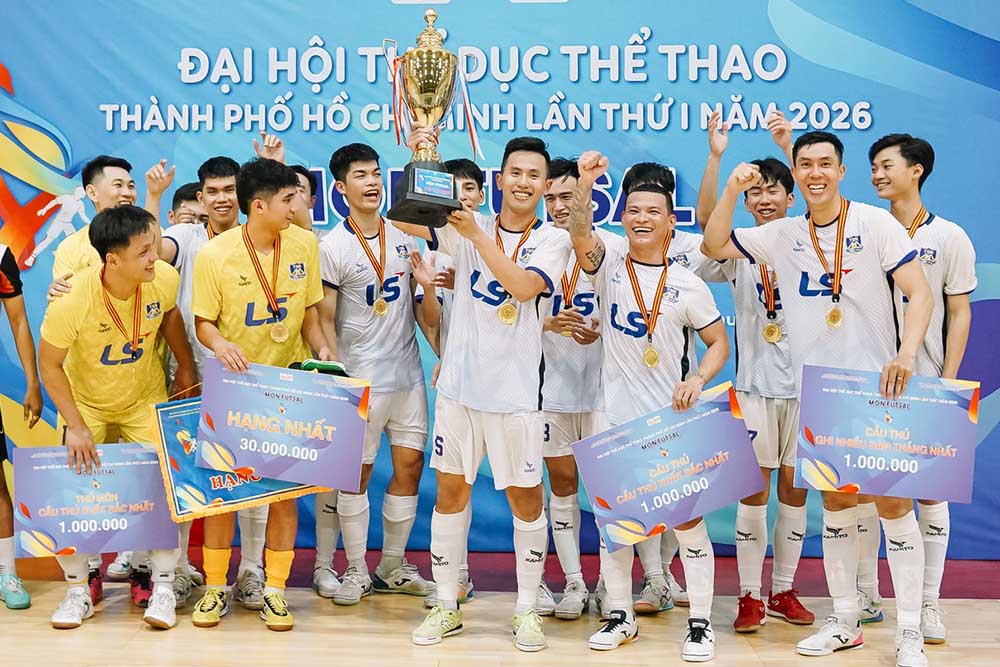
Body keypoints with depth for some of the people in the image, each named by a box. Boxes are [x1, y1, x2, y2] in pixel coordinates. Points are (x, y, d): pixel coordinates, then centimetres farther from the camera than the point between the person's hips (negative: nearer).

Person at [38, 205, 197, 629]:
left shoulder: (164, 279, -24)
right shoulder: (73, 300, -32)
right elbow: (49, 364, -18)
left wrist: (186, 365, 4)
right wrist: (75, 426, -19)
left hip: (146, 399, 2)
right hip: (86, 401, -1)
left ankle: (163, 588, 4)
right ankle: (78, 592, 11)